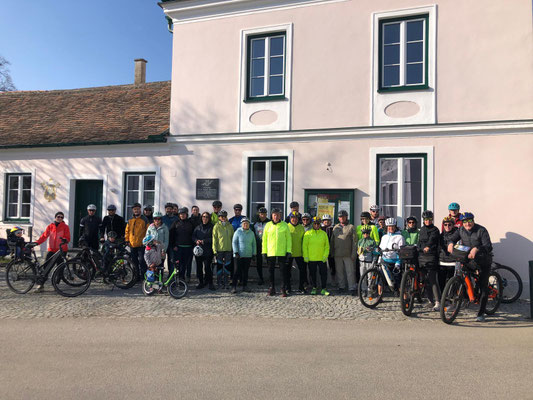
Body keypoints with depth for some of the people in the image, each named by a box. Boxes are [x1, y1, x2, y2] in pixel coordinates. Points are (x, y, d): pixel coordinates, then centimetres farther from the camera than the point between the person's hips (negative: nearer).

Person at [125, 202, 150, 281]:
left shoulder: (144, 219, -2)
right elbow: (127, 230, 18)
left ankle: (143, 276, 0)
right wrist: (127, 240, 9)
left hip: (141, 244, -5)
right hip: (132, 244, 5)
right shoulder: (130, 220, 12)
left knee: (141, 261, -8)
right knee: (134, 261, 11)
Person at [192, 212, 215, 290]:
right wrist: (196, 240, -7)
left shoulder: (211, 227, 1)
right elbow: (193, 236, 13)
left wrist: (204, 241, -13)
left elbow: (213, 238, -6)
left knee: (207, 267, -7)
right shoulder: (198, 227, 14)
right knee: (199, 267, 6)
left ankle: (210, 283, 4)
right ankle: (201, 283, 18)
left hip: (208, 251, -4)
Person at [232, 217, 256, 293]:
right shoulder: (238, 232, -2)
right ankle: (234, 287, 0)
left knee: (246, 271, 7)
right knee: (238, 270, -6)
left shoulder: (251, 233, 10)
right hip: (239, 255, -4)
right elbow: (234, 243, -3)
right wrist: (236, 252, -9)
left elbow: (254, 244, 16)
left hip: (248, 256, 4)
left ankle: (245, 286, 15)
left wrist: (254, 254, 11)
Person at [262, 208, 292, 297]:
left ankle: (284, 289, 9)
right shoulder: (268, 225, 4)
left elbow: (289, 239, 3)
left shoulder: (285, 225, 2)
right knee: (271, 271, 9)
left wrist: (289, 251, -4)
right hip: (270, 252, 1)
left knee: (283, 270, 0)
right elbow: (264, 239, 6)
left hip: (282, 253, -1)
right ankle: (272, 288, 21)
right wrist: (264, 251, 1)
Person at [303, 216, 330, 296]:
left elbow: (327, 246, 8)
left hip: (322, 259, 1)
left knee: (323, 273, 1)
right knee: (312, 274, 8)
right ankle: (314, 288, 23)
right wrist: (305, 256, -5)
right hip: (311, 259, -1)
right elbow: (304, 246, 2)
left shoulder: (324, 233, 6)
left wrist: (325, 255, -3)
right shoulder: (308, 233, 2)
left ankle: (323, 289, 10)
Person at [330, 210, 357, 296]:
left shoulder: (351, 227, 2)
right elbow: (332, 240, 17)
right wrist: (331, 252, 12)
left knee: (350, 271, -4)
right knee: (339, 271, 9)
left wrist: (353, 254, -8)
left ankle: (352, 288, 0)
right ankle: (341, 286, 19)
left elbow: (354, 241, -1)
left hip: (348, 254, -4)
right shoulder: (335, 227, 13)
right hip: (337, 254, 4)